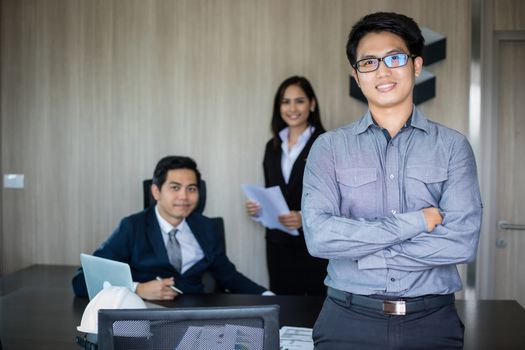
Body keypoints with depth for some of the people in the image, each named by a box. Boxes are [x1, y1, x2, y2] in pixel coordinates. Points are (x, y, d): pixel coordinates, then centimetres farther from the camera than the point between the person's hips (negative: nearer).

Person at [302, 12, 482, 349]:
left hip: (431, 320, 1)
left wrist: (356, 247, -12)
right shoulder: (330, 147, 0)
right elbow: (318, 235, -13)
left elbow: (462, 242, -12)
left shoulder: (453, 145, 0)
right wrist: (415, 222, -13)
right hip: (349, 319, 0)